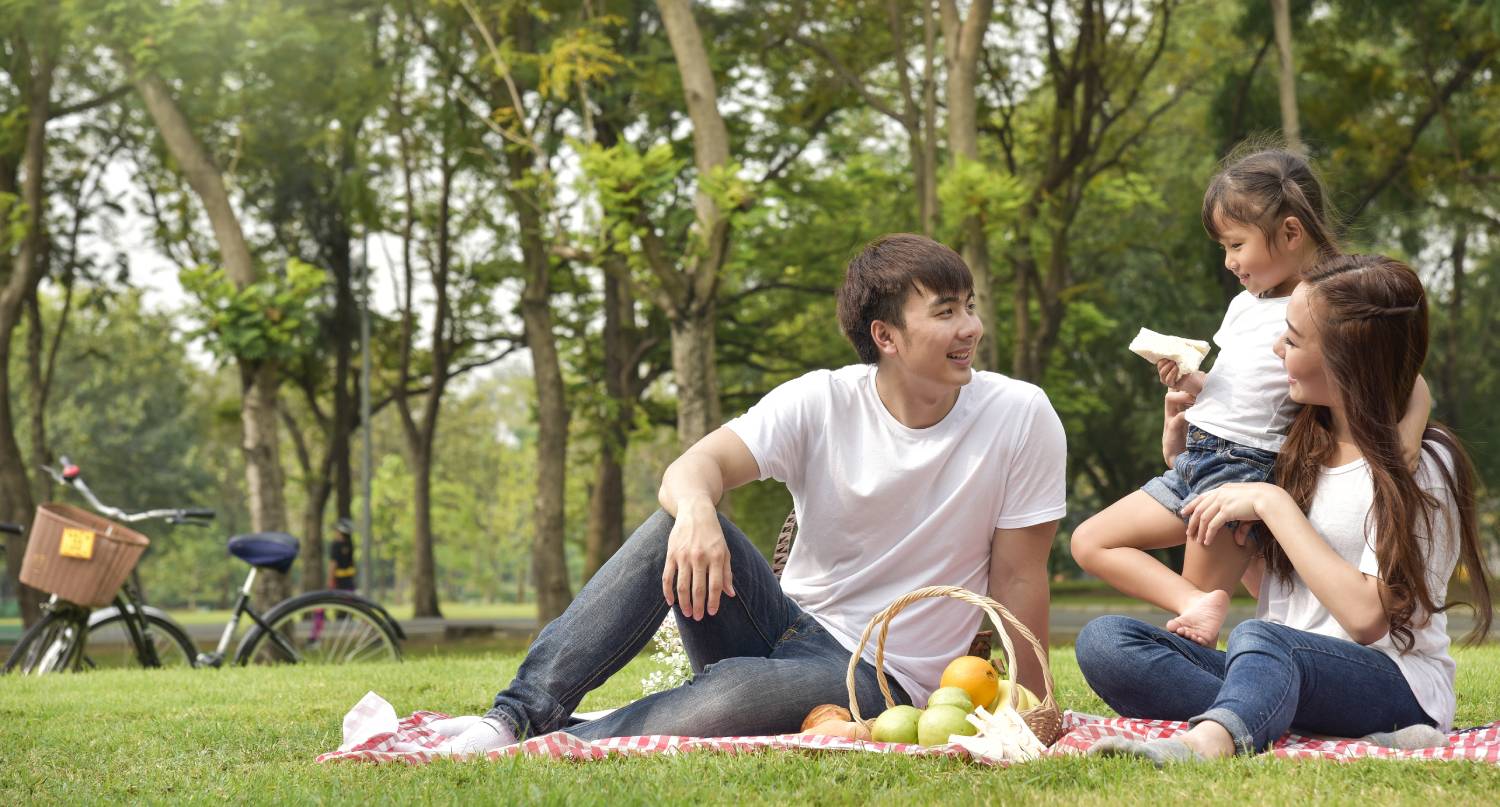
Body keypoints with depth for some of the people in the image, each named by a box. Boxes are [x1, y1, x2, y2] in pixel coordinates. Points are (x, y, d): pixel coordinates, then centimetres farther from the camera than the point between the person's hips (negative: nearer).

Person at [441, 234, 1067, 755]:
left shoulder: (1021, 418, -11)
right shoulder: (821, 402, -6)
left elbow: (1017, 579, -7)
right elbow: (697, 465, -20)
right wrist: (696, 509, -43)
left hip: (882, 680, -3)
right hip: (791, 626, 3)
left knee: (726, 698, -36)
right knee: (677, 527, -25)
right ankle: (522, 713, -29)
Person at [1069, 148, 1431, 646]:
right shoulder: (1245, 305, 15)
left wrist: (1403, 454, -32)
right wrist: (1187, 382, 4)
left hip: (1246, 469, -9)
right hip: (1193, 464, 9)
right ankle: (1198, 604, -5)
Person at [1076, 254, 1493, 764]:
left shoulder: (1422, 463, -4)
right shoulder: (1302, 449, 16)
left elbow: (1368, 616, -16)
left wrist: (1272, 504, -12)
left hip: (1395, 687, -6)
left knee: (1260, 640, -40)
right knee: (1103, 640, -18)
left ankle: (1206, 742, -72)